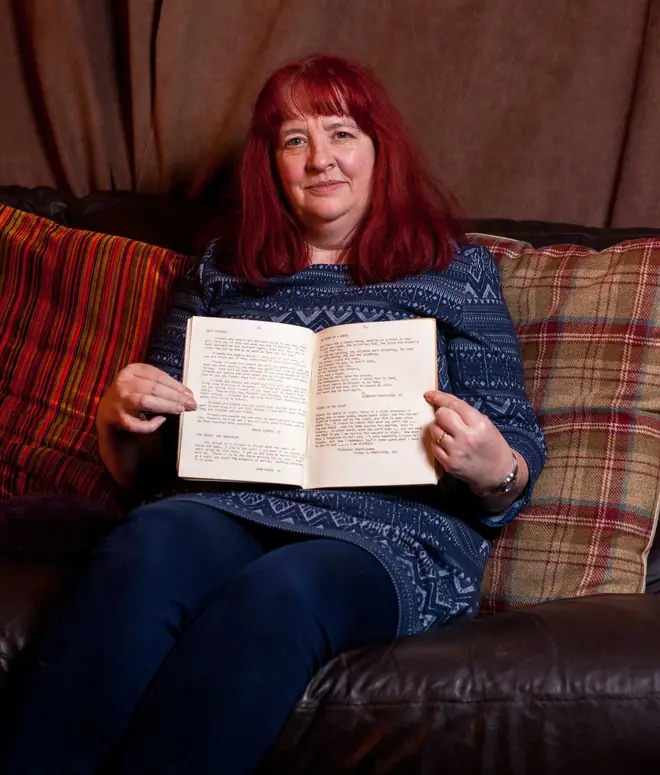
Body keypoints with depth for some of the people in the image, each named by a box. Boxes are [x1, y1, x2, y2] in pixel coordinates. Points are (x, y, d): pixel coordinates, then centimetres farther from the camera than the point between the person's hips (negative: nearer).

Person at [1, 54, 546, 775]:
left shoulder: (458, 271, 16)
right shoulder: (221, 272, 23)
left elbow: (519, 465, 11)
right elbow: (136, 464, 22)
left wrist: (493, 470, -13)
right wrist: (118, 418, -1)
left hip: (396, 532, -2)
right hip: (230, 507, 2)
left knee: (281, 588, -36)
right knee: (146, 548, -33)